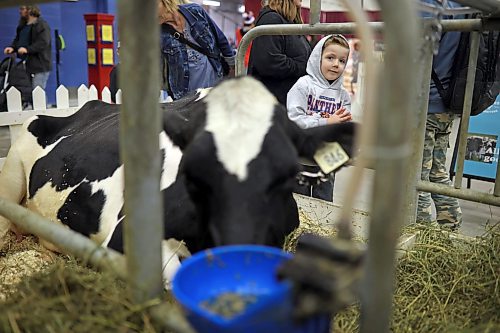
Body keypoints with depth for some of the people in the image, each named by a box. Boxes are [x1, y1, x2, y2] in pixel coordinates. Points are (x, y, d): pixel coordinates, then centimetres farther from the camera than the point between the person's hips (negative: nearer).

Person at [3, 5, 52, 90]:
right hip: (26, 65, 8)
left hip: (39, 66, -8)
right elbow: (17, 39, 26)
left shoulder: (42, 25, -8)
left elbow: (43, 43, -19)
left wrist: (27, 49, -28)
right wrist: (12, 47, 4)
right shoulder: (22, 26, 19)